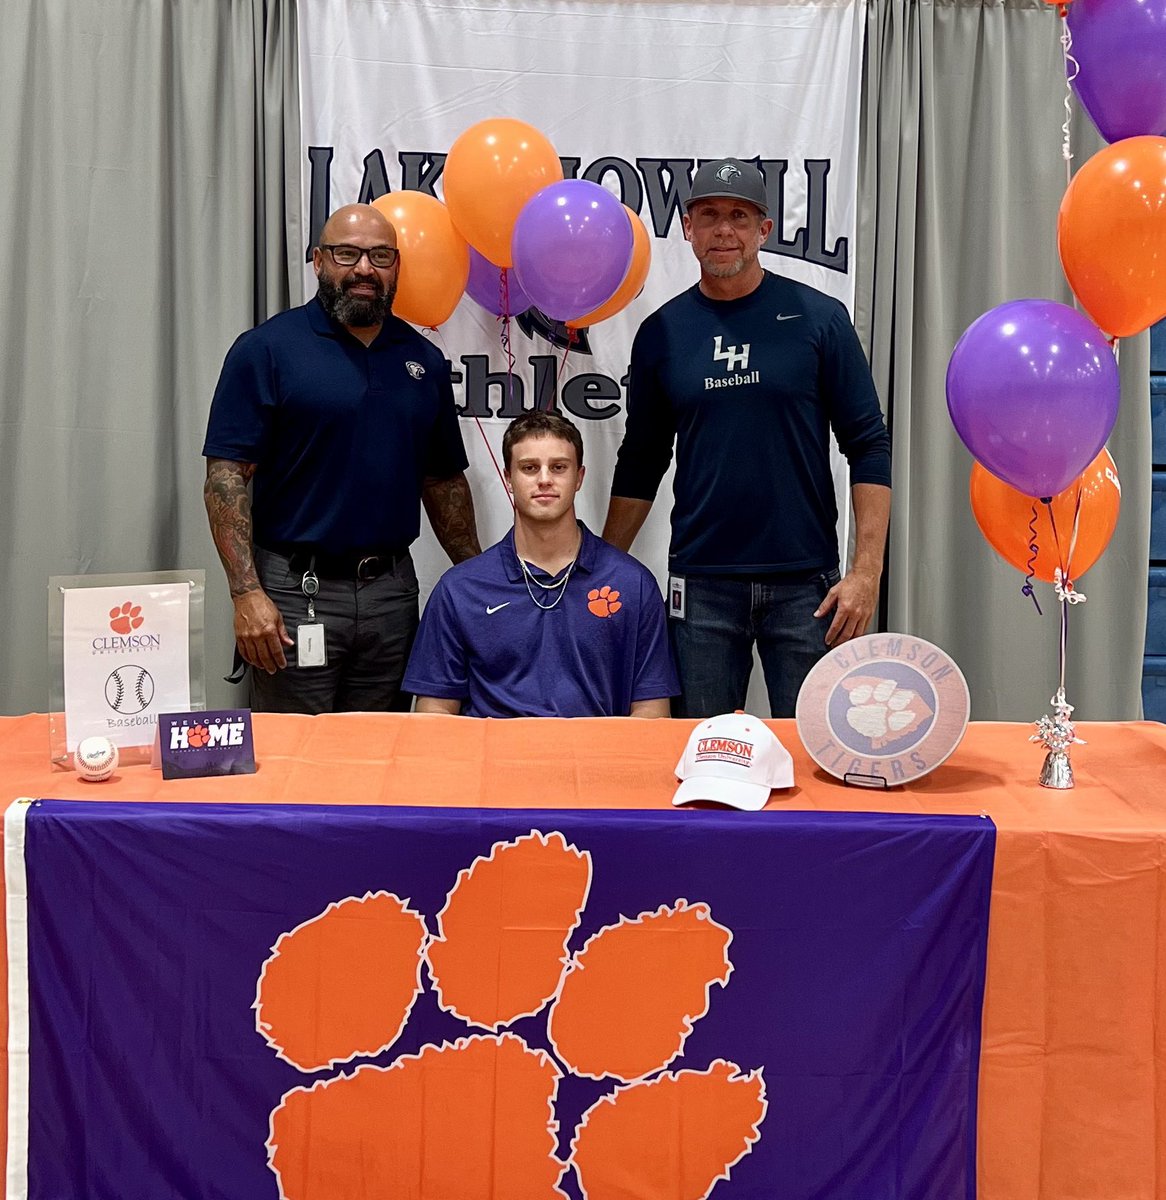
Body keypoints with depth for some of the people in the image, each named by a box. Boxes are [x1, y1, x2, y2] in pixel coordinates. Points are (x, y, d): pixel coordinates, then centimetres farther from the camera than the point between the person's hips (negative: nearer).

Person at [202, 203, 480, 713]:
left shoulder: (424, 360, 11)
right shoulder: (266, 349, -3)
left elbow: (444, 481, 18)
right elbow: (226, 477, -8)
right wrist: (246, 593, -16)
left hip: (392, 591, 4)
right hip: (296, 594, -4)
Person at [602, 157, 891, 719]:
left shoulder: (818, 318, 1)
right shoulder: (662, 332, 7)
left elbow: (869, 446, -1)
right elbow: (640, 464, 13)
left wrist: (866, 571, -9)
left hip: (805, 583, -1)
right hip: (700, 584, 2)